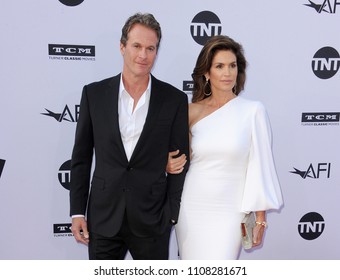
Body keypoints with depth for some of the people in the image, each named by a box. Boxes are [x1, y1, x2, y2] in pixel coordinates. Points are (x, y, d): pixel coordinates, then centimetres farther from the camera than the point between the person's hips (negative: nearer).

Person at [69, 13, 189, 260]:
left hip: (152, 219, -1)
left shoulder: (175, 99, -4)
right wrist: (77, 211, 2)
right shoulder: (94, 93, 0)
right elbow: (81, 157, 3)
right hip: (103, 217, 1)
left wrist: (171, 214, -3)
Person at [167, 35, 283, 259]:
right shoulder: (192, 111, 2)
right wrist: (169, 165, -8)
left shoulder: (253, 110, -6)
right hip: (190, 210, 3)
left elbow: (260, 165, -4)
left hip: (229, 214, -3)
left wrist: (260, 218, -3)